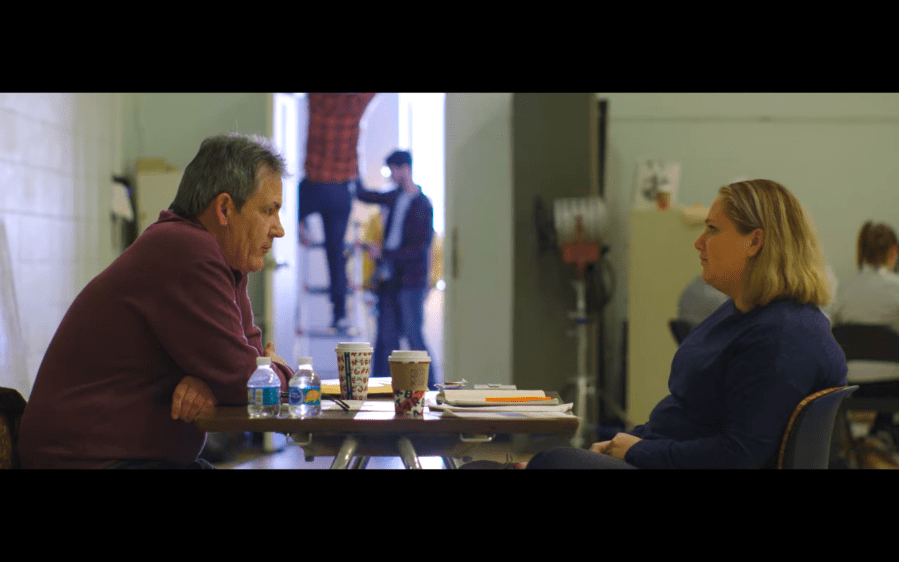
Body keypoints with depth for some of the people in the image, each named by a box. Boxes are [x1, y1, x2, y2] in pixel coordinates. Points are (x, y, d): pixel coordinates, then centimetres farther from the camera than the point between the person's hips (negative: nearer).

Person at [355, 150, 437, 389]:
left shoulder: (422, 205, -8)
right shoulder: (394, 197, 13)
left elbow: (421, 248, -14)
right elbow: (364, 195, 30)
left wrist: (383, 253, -14)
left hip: (411, 281, -7)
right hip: (390, 279, 7)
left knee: (413, 335, -8)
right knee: (386, 336, 5)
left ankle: (430, 386, -2)